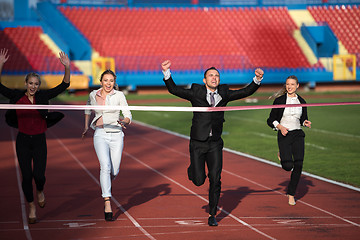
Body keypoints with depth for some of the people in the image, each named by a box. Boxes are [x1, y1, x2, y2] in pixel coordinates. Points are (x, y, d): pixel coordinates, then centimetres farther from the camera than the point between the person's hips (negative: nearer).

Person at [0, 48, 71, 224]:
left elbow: (64, 85, -4)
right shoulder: (17, 97, -2)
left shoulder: (43, 96, -1)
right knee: (26, 176, 0)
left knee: (39, 175, -8)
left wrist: (67, 68, -18)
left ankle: (40, 191, 29)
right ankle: (31, 206, 20)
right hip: (23, 141, 0)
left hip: (39, 140, 0)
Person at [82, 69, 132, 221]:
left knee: (114, 172, 1)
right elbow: (88, 108, 28)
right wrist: (86, 127, 25)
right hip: (100, 135, 0)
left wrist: (124, 122, -25)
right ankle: (107, 205, -25)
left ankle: (105, 187, 40)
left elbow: (128, 116, -3)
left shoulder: (119, 95, 0)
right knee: (105, 166, -20)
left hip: (116, 135, 0)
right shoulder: (93, 95, 6)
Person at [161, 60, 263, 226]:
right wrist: (166, 72, -17)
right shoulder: (196, 92, -1)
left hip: (215, 144, 2)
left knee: (215, 180, -3)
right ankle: (194, 169, 35)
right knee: (199, 181, -2)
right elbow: (174, 90, -4)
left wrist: (257, 79, -8)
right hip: (197, 143, -2)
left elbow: (246, 92, 7)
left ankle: (212, 215, 10)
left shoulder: (224, 93, 6)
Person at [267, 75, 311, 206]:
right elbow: (271, 120, 3)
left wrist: (306, 123, -2)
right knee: (288, 166, -15)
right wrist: (280, 127, -15)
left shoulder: (301, 102, 8)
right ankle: (282, 155, 23)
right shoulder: (279, 100, -1)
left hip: (298, 135, 3)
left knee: (298, 165, -9)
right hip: (284, 135, -3)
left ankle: (291, 194, 6)